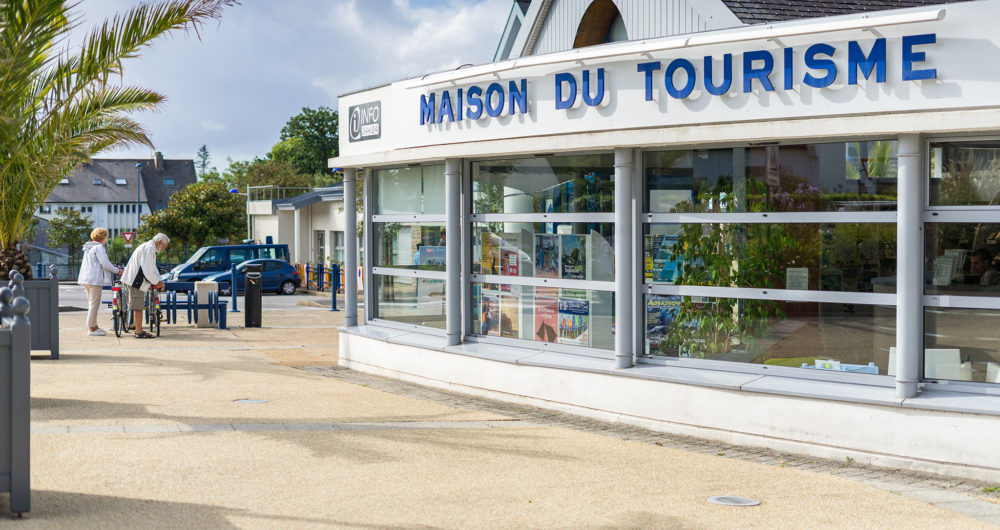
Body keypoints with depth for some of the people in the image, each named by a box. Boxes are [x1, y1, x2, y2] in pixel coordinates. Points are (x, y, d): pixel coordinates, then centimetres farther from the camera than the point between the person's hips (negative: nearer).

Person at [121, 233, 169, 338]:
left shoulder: (149, 247, 20)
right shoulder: (149, 247, -15)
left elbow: (153, 268, 24)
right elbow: (147, 270, -22)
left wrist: (160, 280, 11)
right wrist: (156, 282, -11)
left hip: (134, 281, 11)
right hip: (135, 281, -11)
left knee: (138, 307, 15)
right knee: (138, 307, -7)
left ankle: (139, 330, 22)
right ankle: (139, 332, -4)